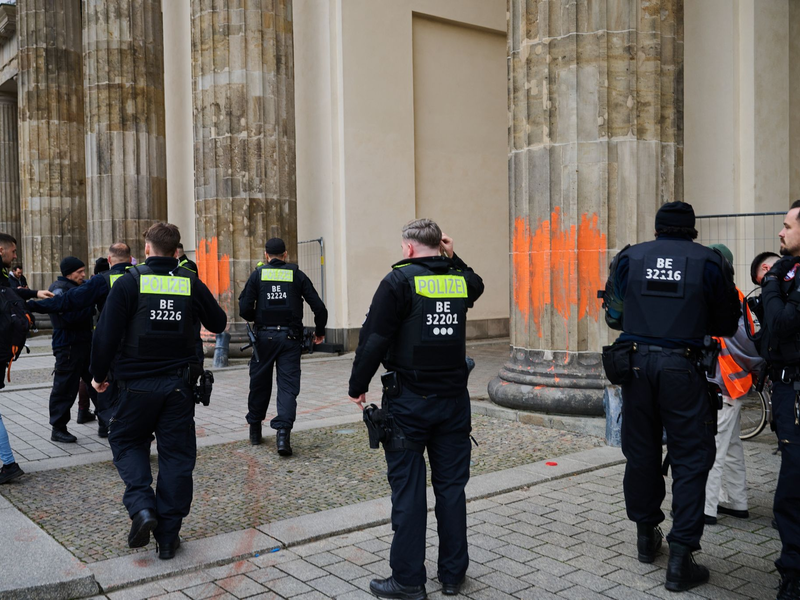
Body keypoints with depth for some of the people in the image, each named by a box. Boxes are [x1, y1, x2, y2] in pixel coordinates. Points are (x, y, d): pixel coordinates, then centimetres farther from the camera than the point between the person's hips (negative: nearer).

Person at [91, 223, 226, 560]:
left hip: (136, 384, -2)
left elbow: (106, 333, -11)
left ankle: (141, 505, -4)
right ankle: (168, 536, 12)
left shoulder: (130, 282, -8)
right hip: (178, 384, 2)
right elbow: (218, 324, 13)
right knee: (176, 454, 9)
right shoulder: (191, 285, 0)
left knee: (126, 442, 19)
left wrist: (99, 374, 3)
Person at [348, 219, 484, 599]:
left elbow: (374, 339, -14)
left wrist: (358, 386, -3)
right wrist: (453, 259, 17)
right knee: (451, 486, 12)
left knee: (408, 490, 3)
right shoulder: (461, 279, 5)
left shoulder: (400, 280, -10)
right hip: (453, 400, 5)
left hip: (409, 401, -4)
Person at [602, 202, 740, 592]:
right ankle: (680, 559, 3)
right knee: (690, 459, 5)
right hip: (682, 367, -3)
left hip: (636, 363, 3)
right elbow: (726, 325, 7)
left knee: (641, 452, 16)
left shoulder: (630, 258, 3)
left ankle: (646, 536, 32)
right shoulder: (709, 263, -1)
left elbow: (613, 315, 11)